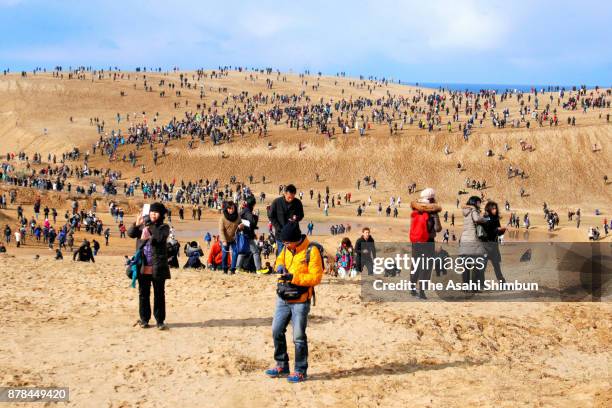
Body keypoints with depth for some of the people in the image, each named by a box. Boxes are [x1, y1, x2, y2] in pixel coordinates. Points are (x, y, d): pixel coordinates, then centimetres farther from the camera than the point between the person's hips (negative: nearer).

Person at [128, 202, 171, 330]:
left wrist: (150, 226, -17)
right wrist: (136, 225, -17)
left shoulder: (164, 227, 2)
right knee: (143, 293, 8)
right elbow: (130, 234, 1)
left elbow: (160, 237, -16)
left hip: (157, 268, -3)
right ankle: (144, 319, 17)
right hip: (143, 267, 3)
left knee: (159, 294, 2)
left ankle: (160, 321, 8)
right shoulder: (143, 225, 12)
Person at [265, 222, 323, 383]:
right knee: (277, 331, 10)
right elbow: (280, 259, 25)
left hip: (300, 301, -7)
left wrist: (293, 277, -25)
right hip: (283, 299, 7)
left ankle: (301, 371, 12)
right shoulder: (287, 248, 5)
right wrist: (280, 266, 0)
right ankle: (282, 366, 24)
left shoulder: (311, 251, -16)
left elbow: (316, 277, -18)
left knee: (299, 336, 0)